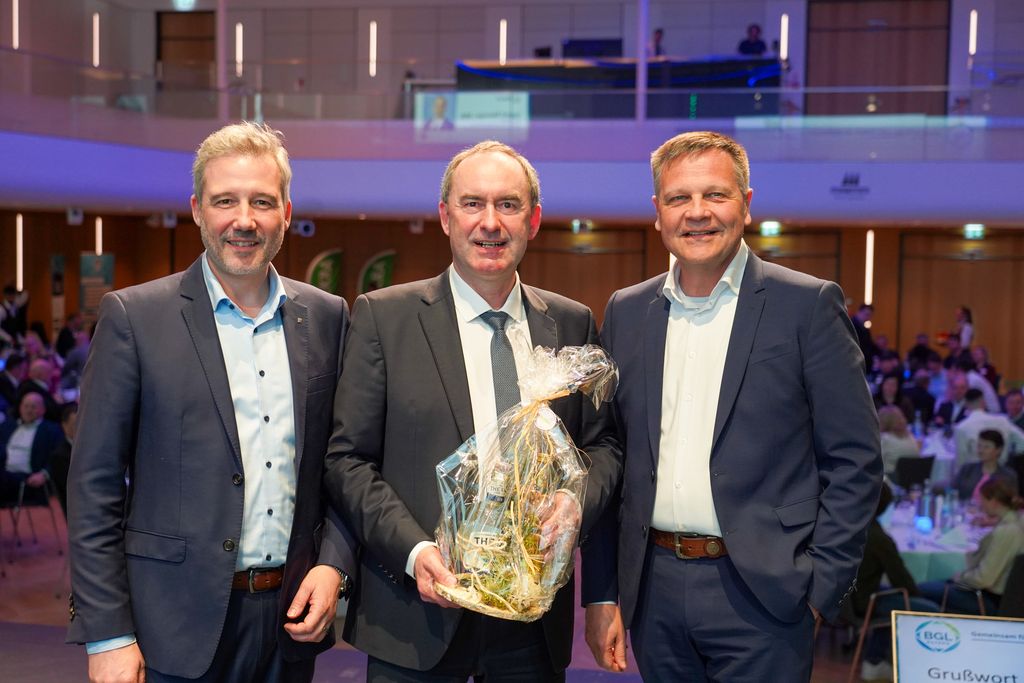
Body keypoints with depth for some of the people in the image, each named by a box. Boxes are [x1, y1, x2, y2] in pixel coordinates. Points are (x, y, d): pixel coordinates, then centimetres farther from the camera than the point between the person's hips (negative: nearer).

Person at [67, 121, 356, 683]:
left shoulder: (327, 317, 5)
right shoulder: (132, 316, -5)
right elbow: (94, 487, -6)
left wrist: (333, 564, -3)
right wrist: (107, 635, -10)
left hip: (291, 623, 3)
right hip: (176, 631, -3)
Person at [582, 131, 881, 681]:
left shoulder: (808, 306, -4)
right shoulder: (626, 312, 7)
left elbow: (854, 460, -5)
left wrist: (821, 587, -9)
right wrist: (600, 593, 6)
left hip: (760, 594, -3)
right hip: (653, 590, 4)